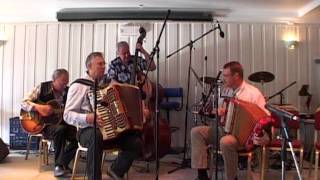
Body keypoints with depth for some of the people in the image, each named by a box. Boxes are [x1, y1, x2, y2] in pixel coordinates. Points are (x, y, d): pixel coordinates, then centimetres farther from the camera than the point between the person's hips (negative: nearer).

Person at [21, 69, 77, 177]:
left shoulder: (68, 92, 4)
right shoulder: (42, 87, -6)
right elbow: (23, 103, -9)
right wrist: (39, 107, -25)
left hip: (61, 122, 4)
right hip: (43, 124, -4)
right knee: (60, 129, -36)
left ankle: (62, 163, -10)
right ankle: (58, 166, -24)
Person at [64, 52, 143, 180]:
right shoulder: (79, 86, -4)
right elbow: (67, 115, -10)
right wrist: (87, 118, -28)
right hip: (88, 131, -6)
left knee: (136, 143, -15)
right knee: (97, 137, -40)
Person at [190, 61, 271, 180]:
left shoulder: (253, 93, -13)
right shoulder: (227, 91, 10)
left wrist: (265, 137, -36)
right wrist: (220, 111, -2)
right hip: (224, 129, 8)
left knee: (226, 142, -39)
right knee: (196, 132, -8)